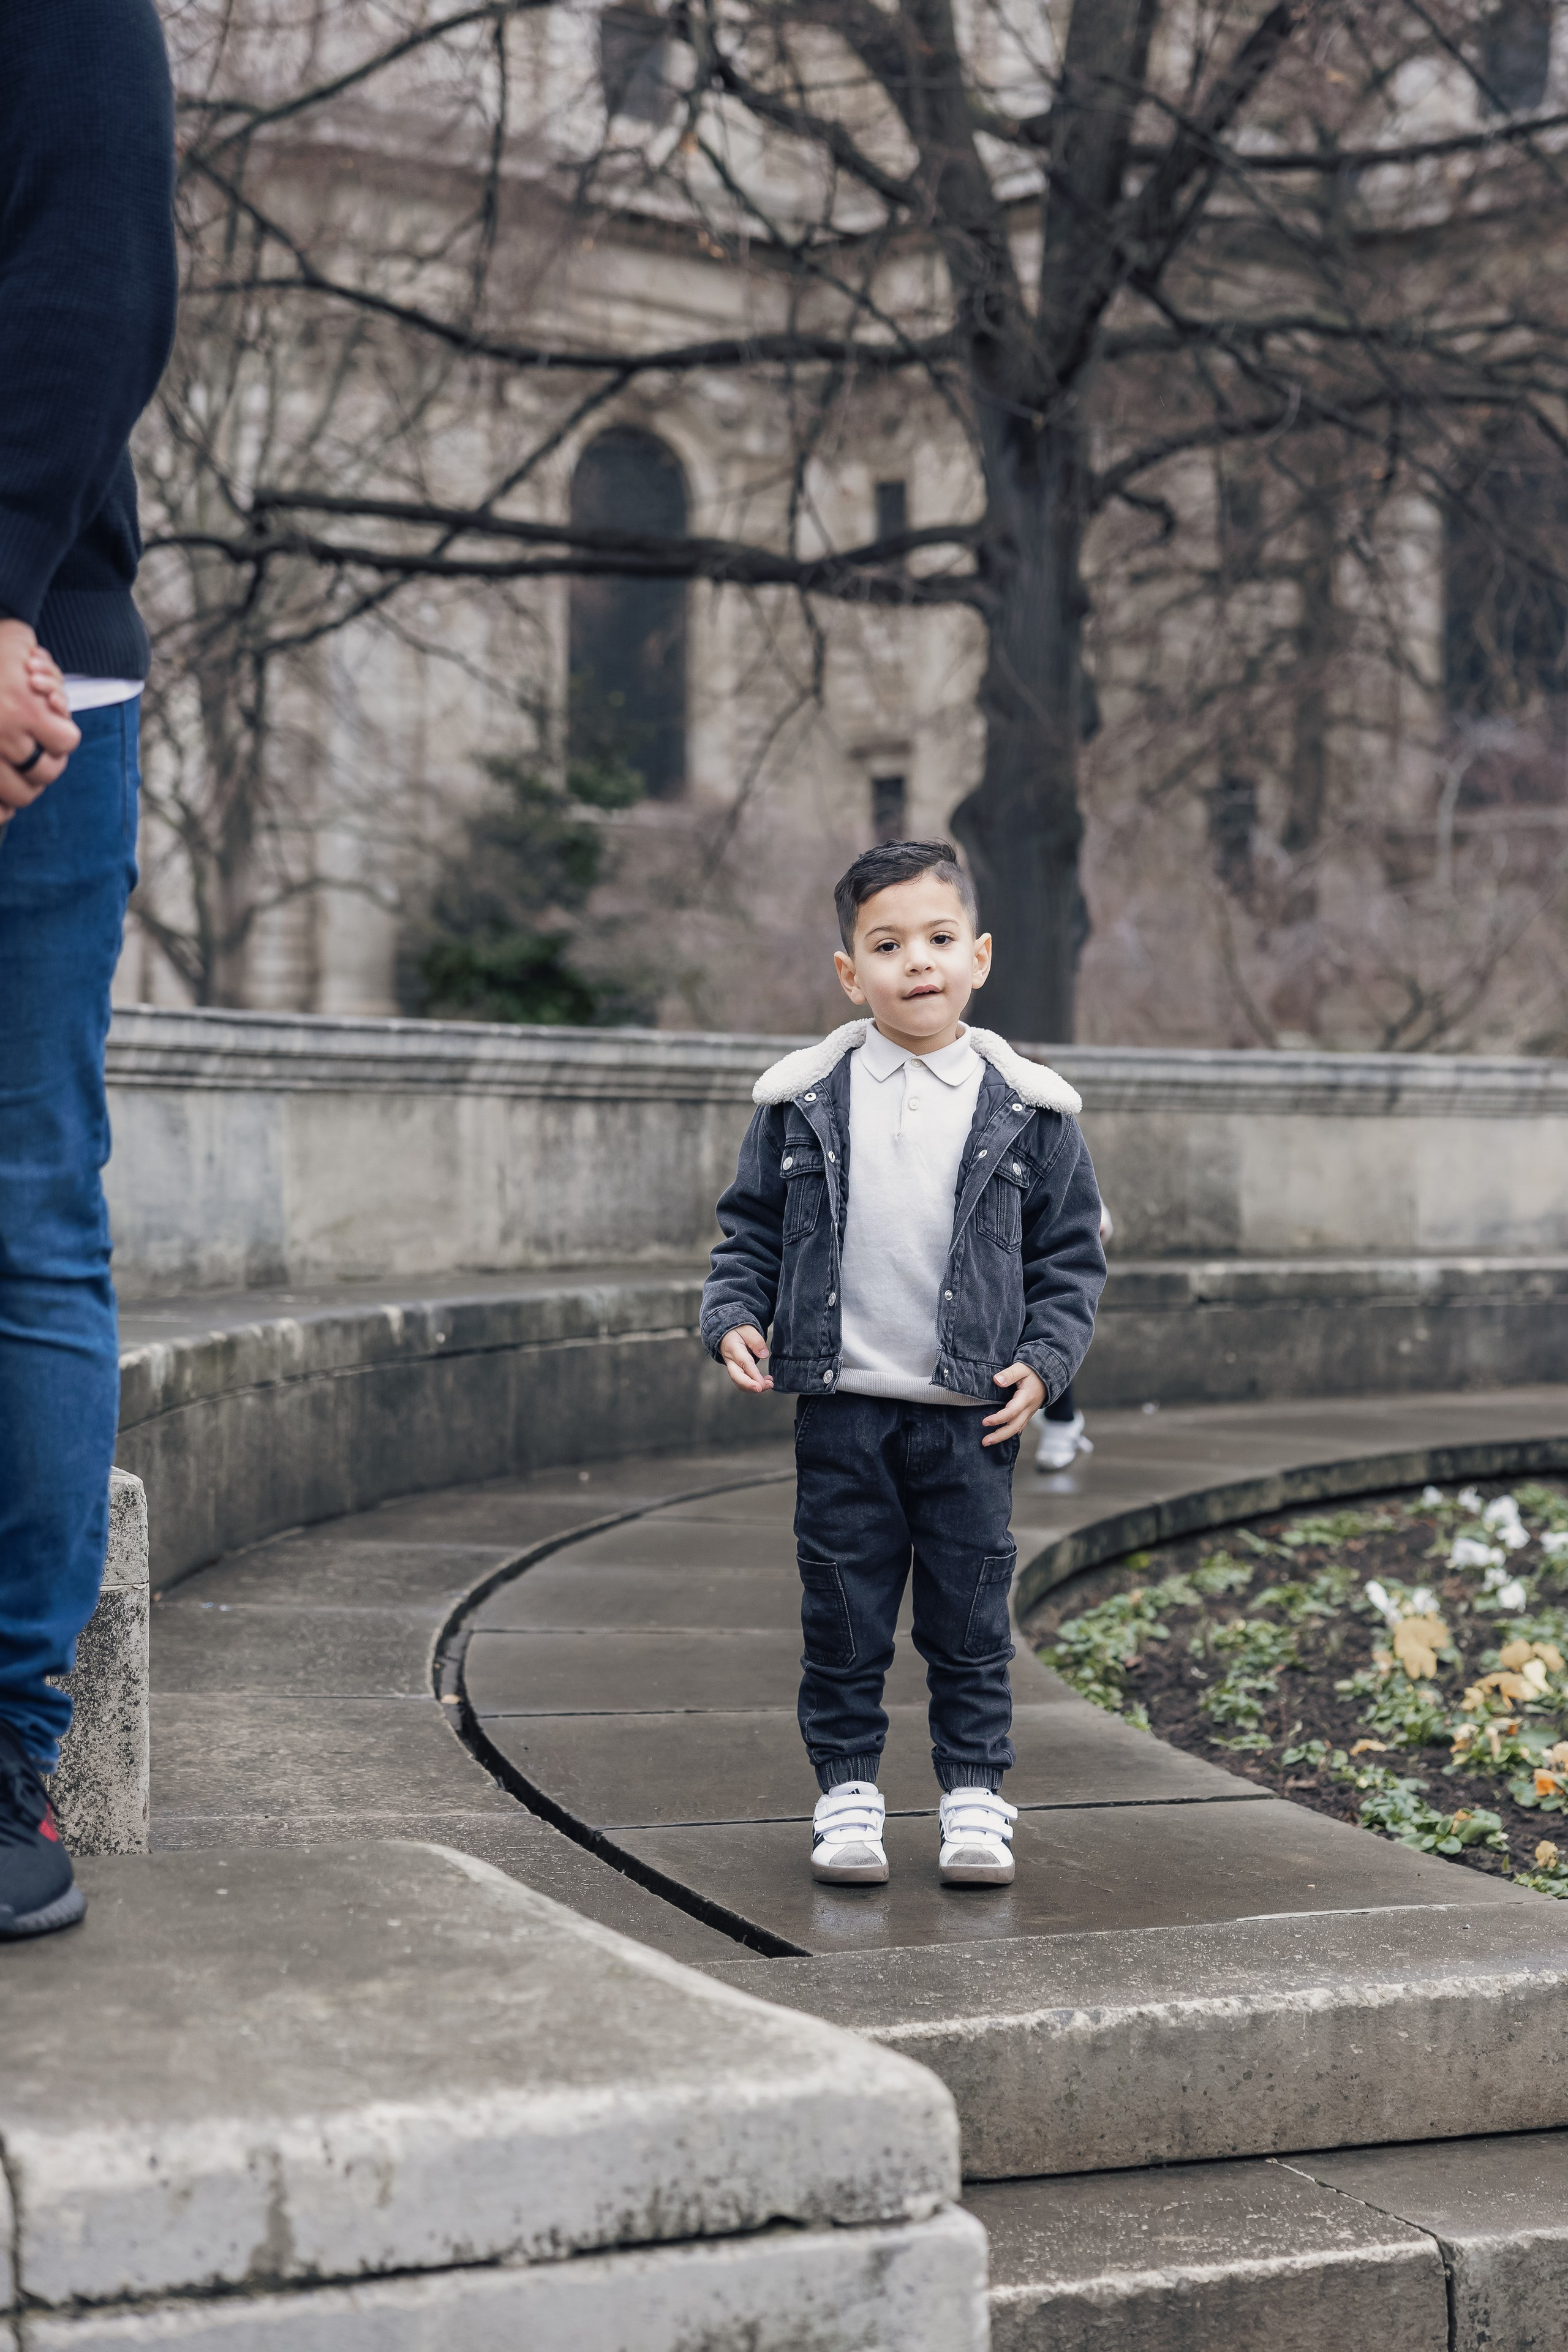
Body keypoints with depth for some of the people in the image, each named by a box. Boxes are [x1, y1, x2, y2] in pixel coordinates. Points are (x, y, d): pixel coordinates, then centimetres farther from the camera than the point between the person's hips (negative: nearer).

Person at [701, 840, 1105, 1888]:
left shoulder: (1026, 1110, 0)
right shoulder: (804, 1101, 1)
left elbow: (1072, 1252, 6)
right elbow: (752, 1227, 10)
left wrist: (1043, 1360, -5)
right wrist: (734, 1317, -5)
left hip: (972, 1414, 0)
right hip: (842, 1409, 1)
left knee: (970, 1617, 6)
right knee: (844, 1614, 7)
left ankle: (975, 1790, 19)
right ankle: (849, 1786, 20)